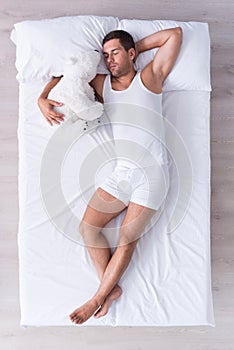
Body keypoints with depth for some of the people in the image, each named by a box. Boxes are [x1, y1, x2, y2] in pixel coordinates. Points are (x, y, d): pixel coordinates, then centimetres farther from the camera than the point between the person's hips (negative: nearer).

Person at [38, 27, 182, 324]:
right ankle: (111, 287, 12)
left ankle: (99, 297, 12)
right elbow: (64, 76, 23)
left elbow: (175, 33, 8)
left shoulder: (150, 76, 8)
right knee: (87, 226, -1)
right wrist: (42, 99, 3)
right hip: (122, 171, 5)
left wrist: (137, 46, 12)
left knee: (127, 238, -3)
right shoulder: (101, 84, 16)